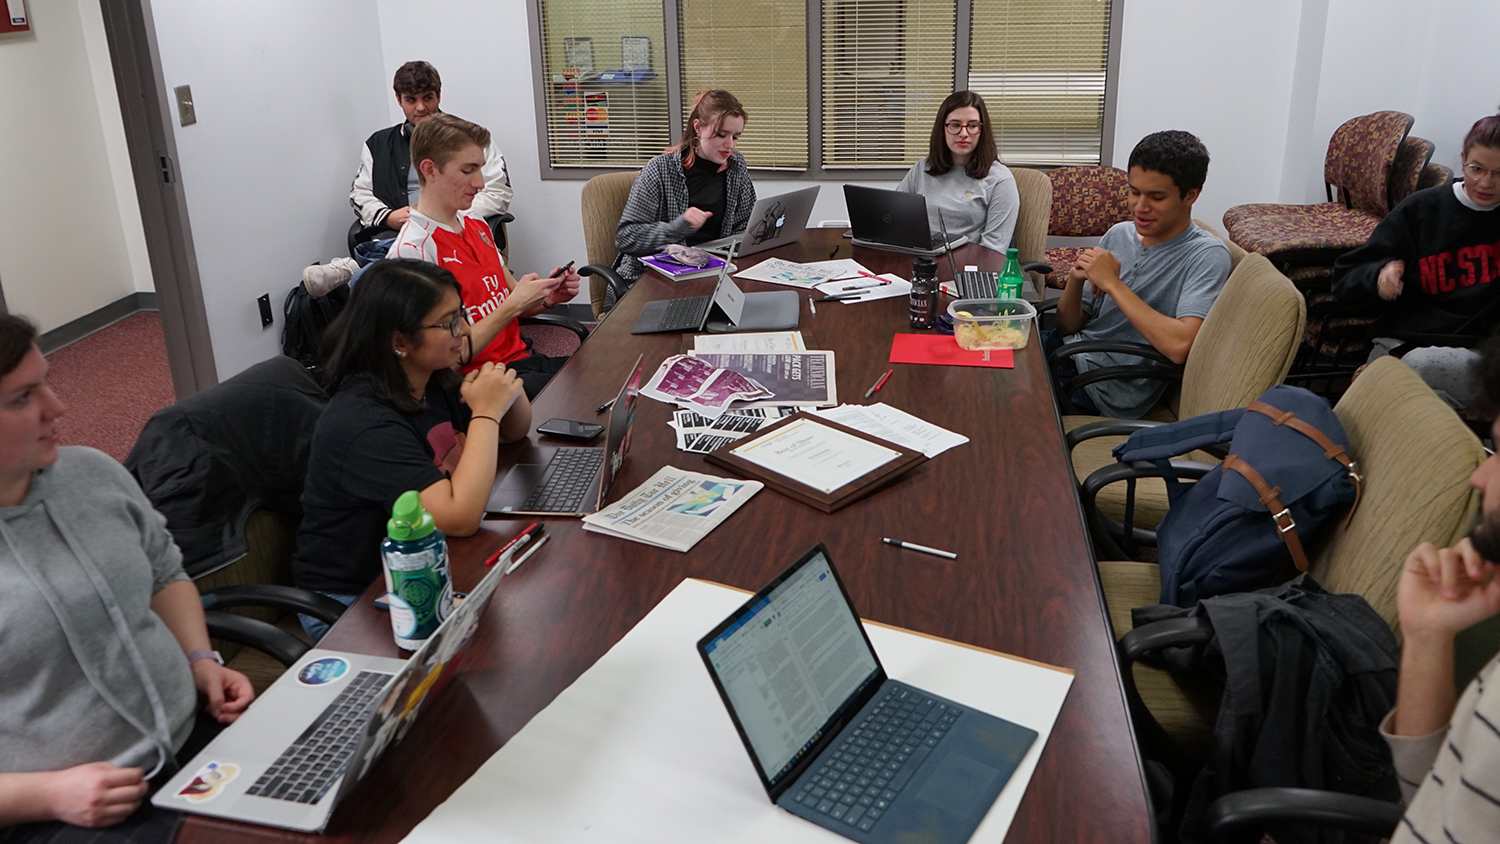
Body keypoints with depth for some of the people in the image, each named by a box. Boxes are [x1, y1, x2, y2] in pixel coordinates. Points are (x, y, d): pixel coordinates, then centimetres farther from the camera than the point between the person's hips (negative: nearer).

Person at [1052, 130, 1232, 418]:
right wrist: (1075, 281, -11)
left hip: (1109, 387, -7)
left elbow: (1179, 346, -28)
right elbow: (1068, 328, 11)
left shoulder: (1207, 255, -12)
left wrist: (1112, 283, -21)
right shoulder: (1119, 233, 8)